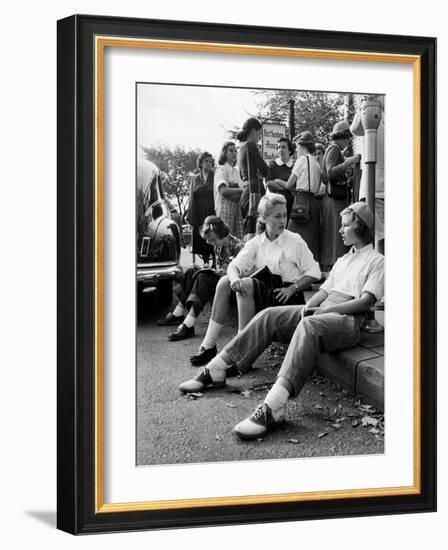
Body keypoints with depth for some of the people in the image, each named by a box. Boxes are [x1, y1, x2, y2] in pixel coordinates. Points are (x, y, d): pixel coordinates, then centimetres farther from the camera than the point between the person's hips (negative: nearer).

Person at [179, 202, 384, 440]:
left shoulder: (377, 261, 6)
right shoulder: (343, 260, 32)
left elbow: (365, 301, -9)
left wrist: (324, 309, -16)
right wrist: (308, 306, 0)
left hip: (348, 320, -8)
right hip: (321, 312, 8)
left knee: (309, 326, -40)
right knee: (269, 316, -11)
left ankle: (274, 406, -57)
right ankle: (215, 370, -14)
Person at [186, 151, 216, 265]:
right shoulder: (195, 179, 14)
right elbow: (192, 197, 12)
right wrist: (189, 215, 3)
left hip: (211, 212, -3)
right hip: (198, 215, 3)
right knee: (200, 240, 1)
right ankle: (205, 263, 8)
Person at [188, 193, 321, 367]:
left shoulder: (295, 241, -4)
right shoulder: (257, 242, 8)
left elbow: (314, 272, -4)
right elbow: (234, 265, -4)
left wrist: (292, 288, -17)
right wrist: (235, 279, -27)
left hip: (287, 296, -5)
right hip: (264, 291, 5)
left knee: (246, 284, -28)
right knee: (225, 282, -11)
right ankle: (209, 345, -11)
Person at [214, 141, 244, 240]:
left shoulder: (236, 171, 18)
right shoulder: (221, 170, -2)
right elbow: (223, 190, -17)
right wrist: (241, 190, -17)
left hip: (237, 207, 6)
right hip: (225, 207, -6)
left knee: (240, 238, -2)